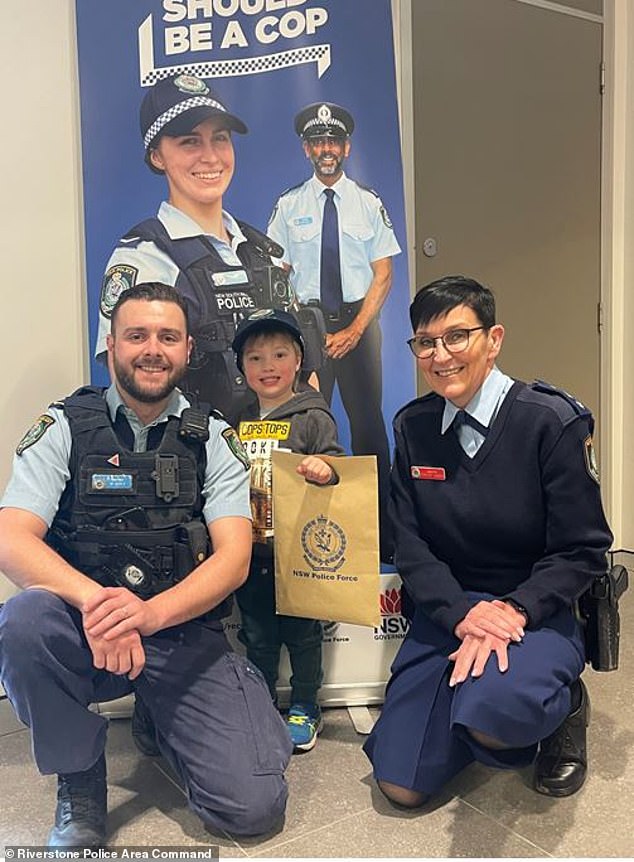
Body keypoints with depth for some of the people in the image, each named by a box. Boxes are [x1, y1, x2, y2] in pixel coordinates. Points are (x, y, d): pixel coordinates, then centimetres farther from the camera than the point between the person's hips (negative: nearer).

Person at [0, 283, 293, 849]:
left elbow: (233, 559, -8)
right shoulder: (64, 427, 0)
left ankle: (162, 721, 17)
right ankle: (79, 781, -5)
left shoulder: (213, 439, 2)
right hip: (85, 633, 0)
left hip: (186, 637, 0)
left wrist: (150, 612, -27)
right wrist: (94, 601, -31)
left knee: (253, 806, -15)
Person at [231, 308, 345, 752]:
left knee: (302, 631, 10)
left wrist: (326, 470, -34)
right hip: (250, 552, 4)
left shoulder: (314, 417, -6)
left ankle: (305, 707, 29)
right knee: (257, 635, 16)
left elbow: (334, 466, -13)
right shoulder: (237, 421, 8)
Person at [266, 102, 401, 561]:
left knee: (367, 416, 1)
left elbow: (384, 274, 1)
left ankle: (379, 523, 11)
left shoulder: (369, 203, 4)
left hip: (360, 320, 0)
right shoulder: (289, 205, 5)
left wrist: (355, 330, -9)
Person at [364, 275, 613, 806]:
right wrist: (462, 614, -18)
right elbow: (411, 544, -2)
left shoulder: (551, 420, -14)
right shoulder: (412, 428, -1)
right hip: (448, 610, 4)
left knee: (493, 709, -36)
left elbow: (582, 550, -11)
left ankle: (564, 704, 1)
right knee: (402, 785, -2)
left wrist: (513, 611, -25)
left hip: (536, 611, -3)